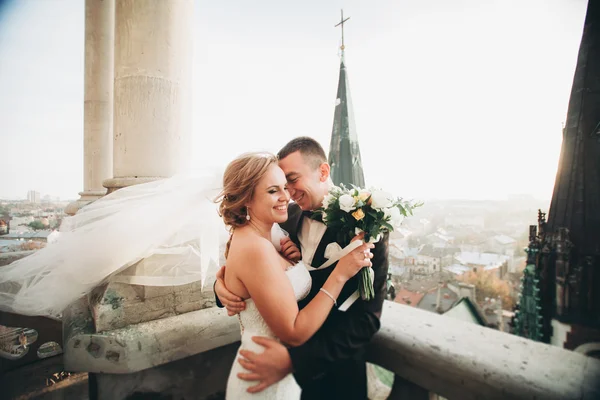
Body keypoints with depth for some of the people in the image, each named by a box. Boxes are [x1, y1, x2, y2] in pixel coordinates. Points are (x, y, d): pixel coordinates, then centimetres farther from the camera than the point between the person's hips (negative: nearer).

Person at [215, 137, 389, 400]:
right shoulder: (288, 216, -6)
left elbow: (366, 318, -23)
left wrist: (295, 359, -30)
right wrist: (224, 285, -20)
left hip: (333, 373, -3)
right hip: (283, 348, 4)